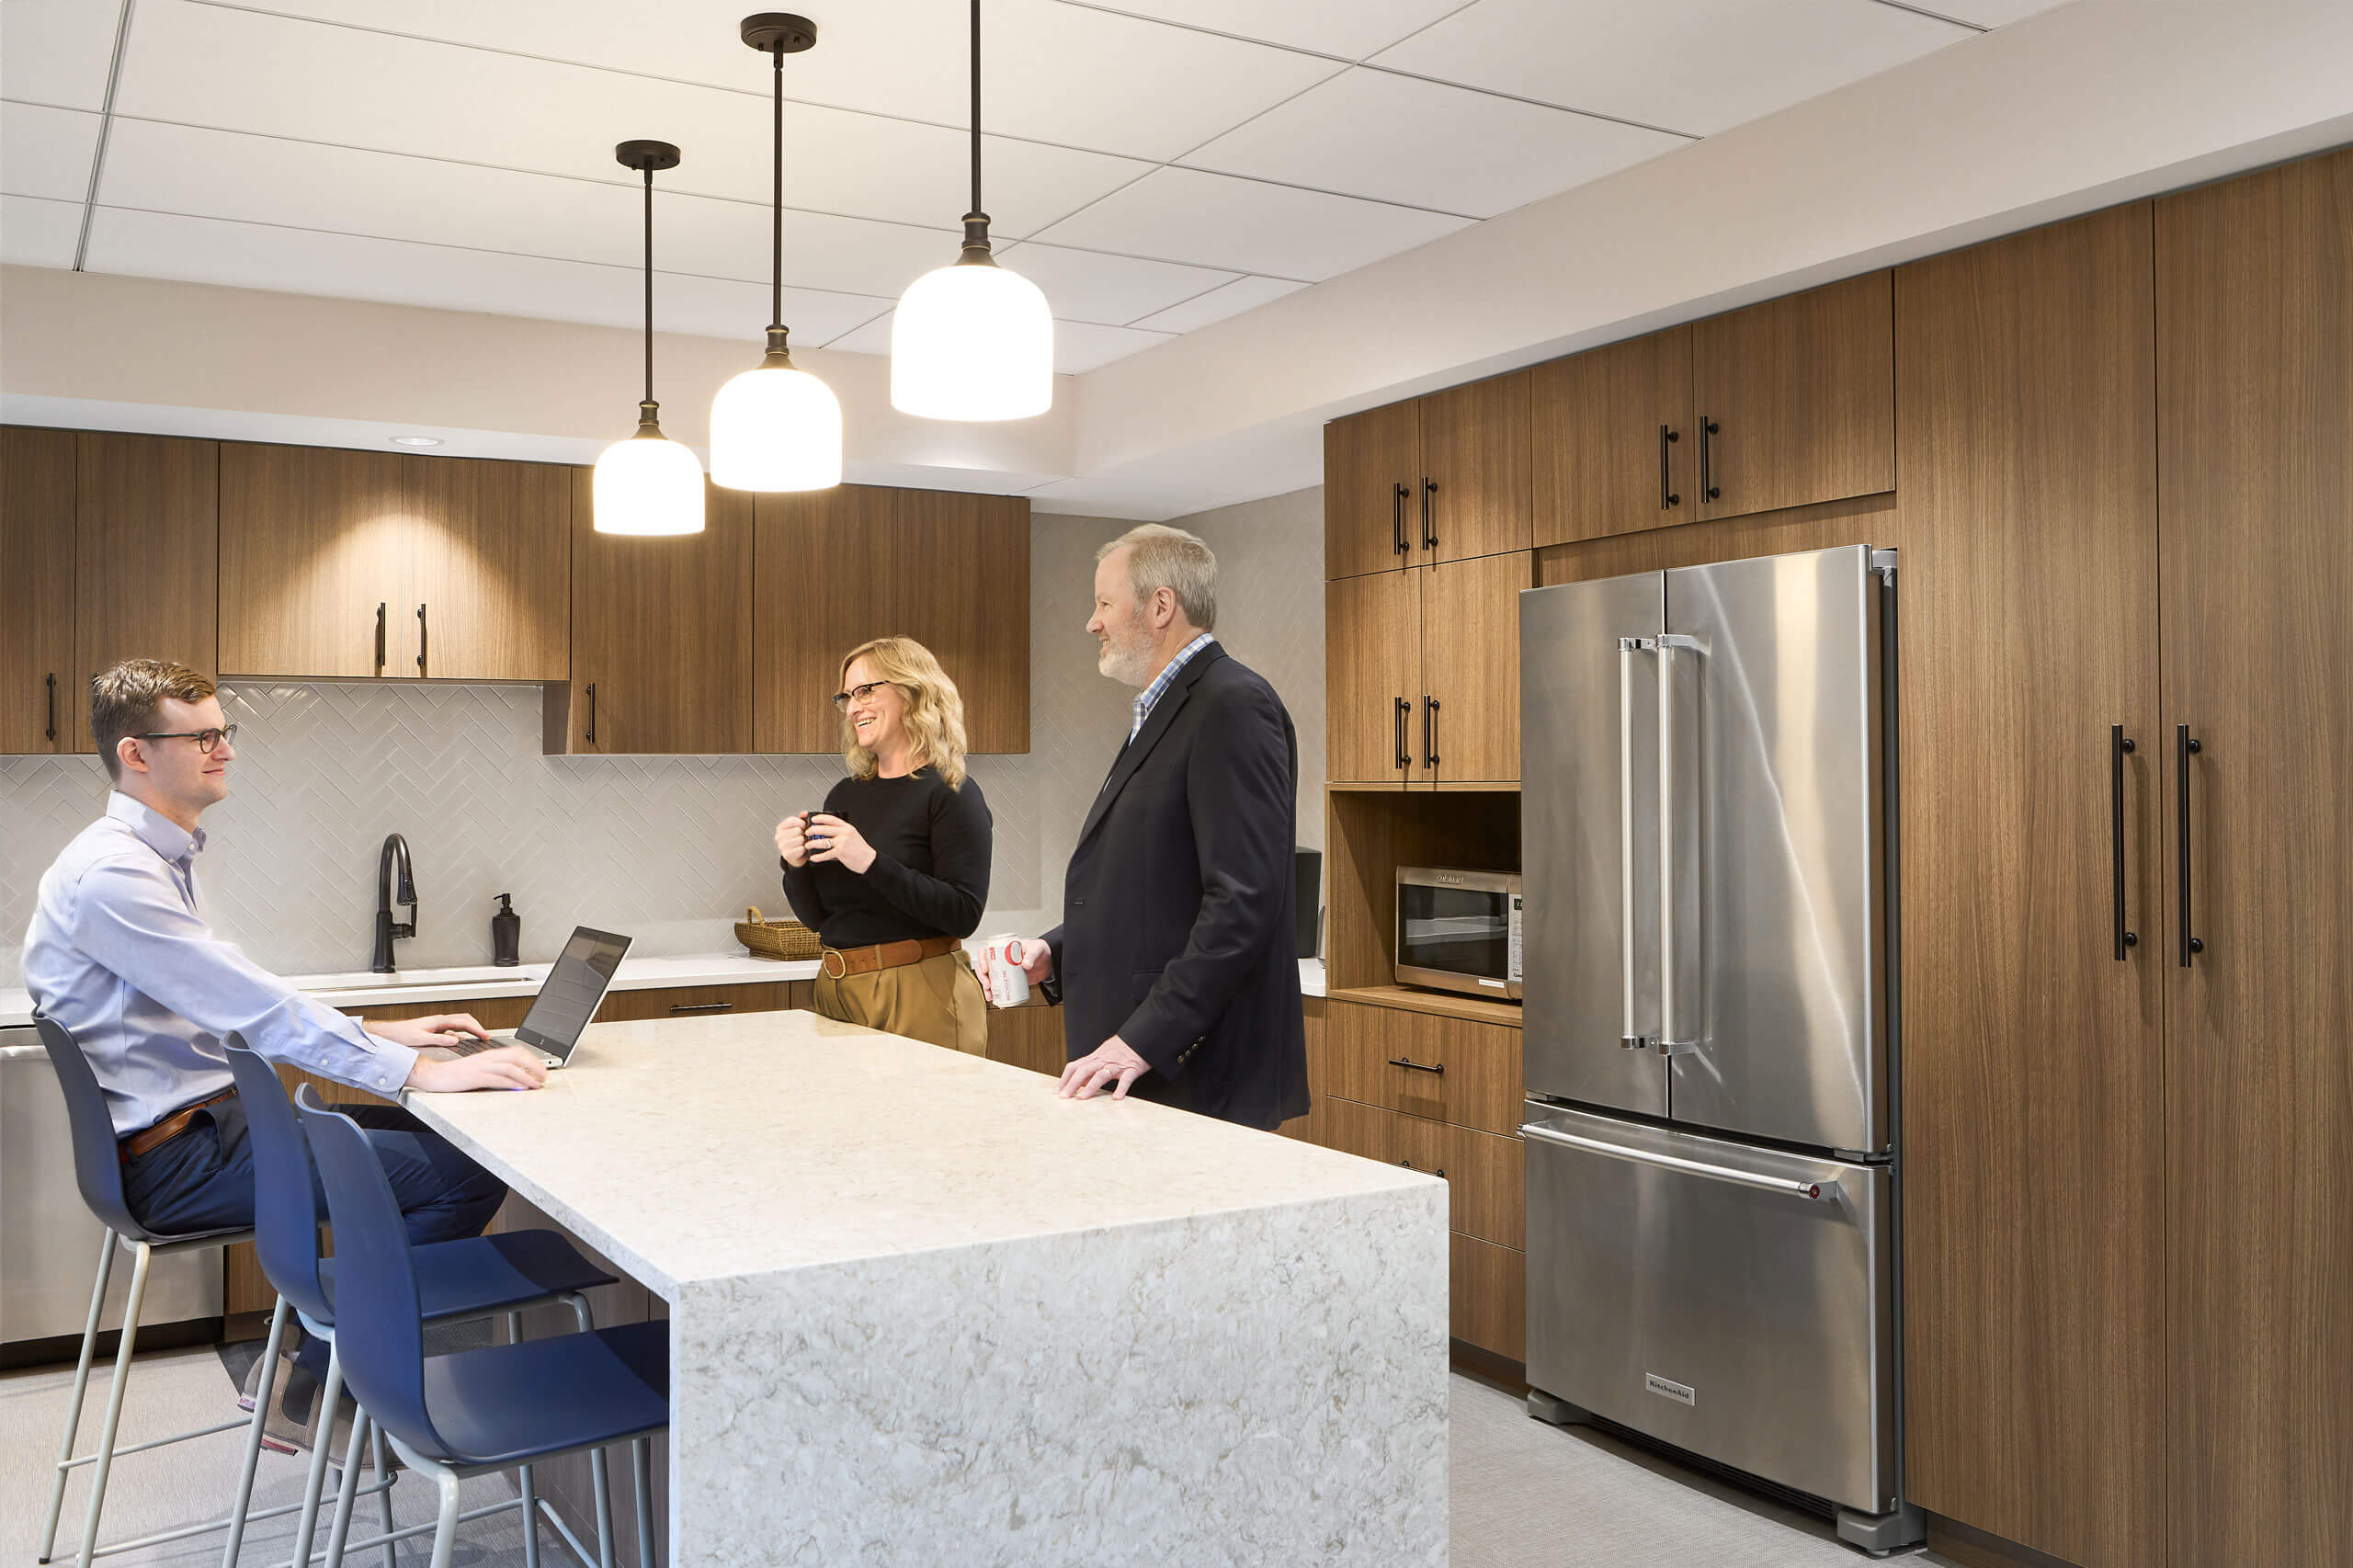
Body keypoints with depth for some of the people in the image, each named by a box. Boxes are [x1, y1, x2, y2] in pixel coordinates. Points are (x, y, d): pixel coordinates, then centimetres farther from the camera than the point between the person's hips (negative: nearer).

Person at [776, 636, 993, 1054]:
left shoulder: (950, 794, -8)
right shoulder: (845, 795, 11)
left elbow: (964, 915, -18)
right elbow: (816, 917, 14)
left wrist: (871, 862, -23)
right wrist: (796, 865, -6)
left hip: (921, 997, -6)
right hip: (837, 989, 6)